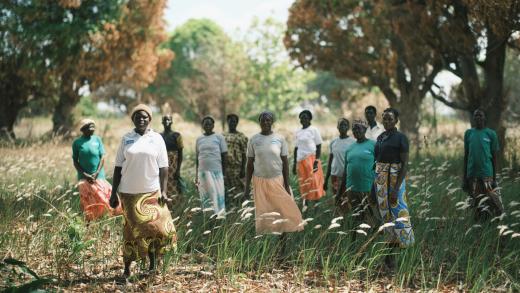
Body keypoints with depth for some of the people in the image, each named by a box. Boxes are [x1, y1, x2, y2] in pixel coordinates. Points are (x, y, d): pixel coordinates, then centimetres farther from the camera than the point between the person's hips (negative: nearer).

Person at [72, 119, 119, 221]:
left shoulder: (97, 139, 1)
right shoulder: (77, 142, -1)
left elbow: (102, 157, -1)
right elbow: (75, 161, 0)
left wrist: (97, 173, -12)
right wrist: (85, 175, -11)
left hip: (98, 176, 1)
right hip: (84, 178, 0)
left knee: (101, 199, -1)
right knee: (87, 202, 3)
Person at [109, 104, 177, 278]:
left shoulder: (157, 139, 3)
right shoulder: (126, 139, 6)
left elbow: (163, 167, 2)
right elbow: (118, 167, 8)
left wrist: (164, 191, -6)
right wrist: (114, 193, 4)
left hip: (152, 192, 0)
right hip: (129, 192, 0)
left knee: (156, 226, -7)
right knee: (132, 228, 0)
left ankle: (153, 263, 13)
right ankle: (127, 268, 10)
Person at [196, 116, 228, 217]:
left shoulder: (219, 138, 2)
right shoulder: (199, 139, 11)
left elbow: (224, 156, 2)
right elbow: (197, 158, 15)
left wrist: (224, 173, -2)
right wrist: (196, 175, 11)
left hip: (216, 171, -3)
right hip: (203, 172, 3)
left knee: (218, 195, -4)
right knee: (205, 196, 4)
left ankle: (219, 215, 0)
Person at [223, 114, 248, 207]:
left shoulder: (241, 137, -2)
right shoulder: (223, 136, 11)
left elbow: (244, 154, -5)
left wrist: (243, 169, -11)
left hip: (237, 167, -4)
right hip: (225, 167, 4)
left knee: (237, 189, -3)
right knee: (227, 189, 7)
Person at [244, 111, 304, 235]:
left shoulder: (280, 139, -1)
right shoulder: (254, 140, 0)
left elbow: (285, 162, 2)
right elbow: (249, 164, 4)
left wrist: (287, 185, -2)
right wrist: (247, 187, 1)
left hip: (277, 180, 0)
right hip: (260, 181, 0)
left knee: (284, 209, -3)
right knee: (263, 213, 3)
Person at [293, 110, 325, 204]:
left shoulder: (314, 130, -2)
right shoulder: (298, 132, 14)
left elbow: (319, 146, -5)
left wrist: (316, 161, -15)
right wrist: (294, 163, 15)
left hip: (311, 159, -5)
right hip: (301, 161, 5)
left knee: (314, 182, -8)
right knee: (304, 185, 7)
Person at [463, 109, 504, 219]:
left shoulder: (491, 134, 2)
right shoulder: (468, 133, 9)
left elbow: (494, 156, 4)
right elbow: (466, 155, 12)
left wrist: (494, 178, 0)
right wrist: (465, 177, 9)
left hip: (486, 174, -2)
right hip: (472, 175, 3)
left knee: (489, 201, -7)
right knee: (476, 202, 4)